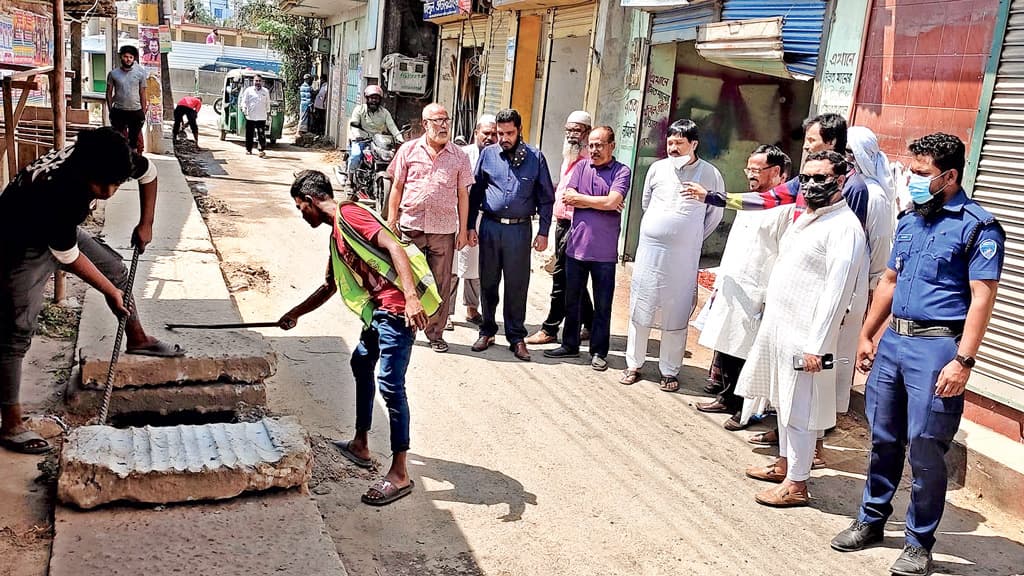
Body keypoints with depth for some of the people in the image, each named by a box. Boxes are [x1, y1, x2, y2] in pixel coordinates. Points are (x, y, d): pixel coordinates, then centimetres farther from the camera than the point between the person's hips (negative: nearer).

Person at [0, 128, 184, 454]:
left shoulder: (106, 161, -26)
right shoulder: (54, 193, -43)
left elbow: (148, 173, -2)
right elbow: (69, 258, -28)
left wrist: (145, 224, 0)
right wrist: (110, 293, -16)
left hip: (61, 229, 8)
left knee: (116, 269, 14)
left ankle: (137, 339, 38)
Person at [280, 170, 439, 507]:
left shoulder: (348, 214, -8)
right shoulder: (336, 233, 23)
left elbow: (394, 247, -21)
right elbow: (330, 286, 36)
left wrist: (410, 298, -32)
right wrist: (296, 314, 41)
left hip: (398, 306, -11)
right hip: (379, 308, 11)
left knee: (390, 384, -12)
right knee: (361, 363, 25)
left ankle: (399, 474, -6)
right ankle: (360, 446, 38)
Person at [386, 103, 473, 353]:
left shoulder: (459, 156, 5)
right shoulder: (409, 150, 4)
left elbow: (463, 195, 7)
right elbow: (397, 187, 7)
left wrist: (463, 229, 5)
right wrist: (391, 220, 3)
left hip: (444, 229, 1)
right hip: (410, 226, 0)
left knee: (440, 284, 6)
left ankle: (435, 333, 18)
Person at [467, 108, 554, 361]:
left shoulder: (535, 157, 1)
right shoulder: (488, 154, 5)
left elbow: (545, 197, 4)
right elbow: (475, 191, 9)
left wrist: (543, 233, -1)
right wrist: (471, 226, 5)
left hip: (520, 229, -1)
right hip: (490, 226, 2)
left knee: (517, 285, 3)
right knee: (488, 282, 9)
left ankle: (516, 337, 13)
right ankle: (487, 331, 23)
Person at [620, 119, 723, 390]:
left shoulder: (710, 175, -4)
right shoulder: (658, 168, 2)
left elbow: (715, 215, 8)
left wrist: (692, 239, 11)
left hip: (683, 256, -2)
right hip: (649, 249, 2)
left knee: (675, 316, 5)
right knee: (640, 310, 8)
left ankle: (670, 372, 16)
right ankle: (633, 365, 20)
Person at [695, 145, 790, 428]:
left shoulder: (785, 208, -12)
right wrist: (719, 284, 20)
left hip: (756, 297, -8)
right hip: (730, 293, 8)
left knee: (749, 355, 0)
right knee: (726, 349, 14)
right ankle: (728, 399, 29)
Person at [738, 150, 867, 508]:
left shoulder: (844, 227, -17)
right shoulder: (804, 217, 13)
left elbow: (837, 292, -21)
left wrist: (817, 345, -23)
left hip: (805, 333, -9)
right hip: (779, 325, 9)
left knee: (799, 409, 0)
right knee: (783, 400, 20)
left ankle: (796, 484, 11)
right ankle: (784, 462, 35)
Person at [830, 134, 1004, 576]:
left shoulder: (978, 227, -7)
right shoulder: (909, 221, 14)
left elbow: (982, 298, -13)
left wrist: (963, 361, -19)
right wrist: (867, 336, 18)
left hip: (936, 345, -6)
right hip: (893, 339, 7)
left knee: (925, 450, -1)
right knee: (883, 438, 14)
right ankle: (871, 521, 29)